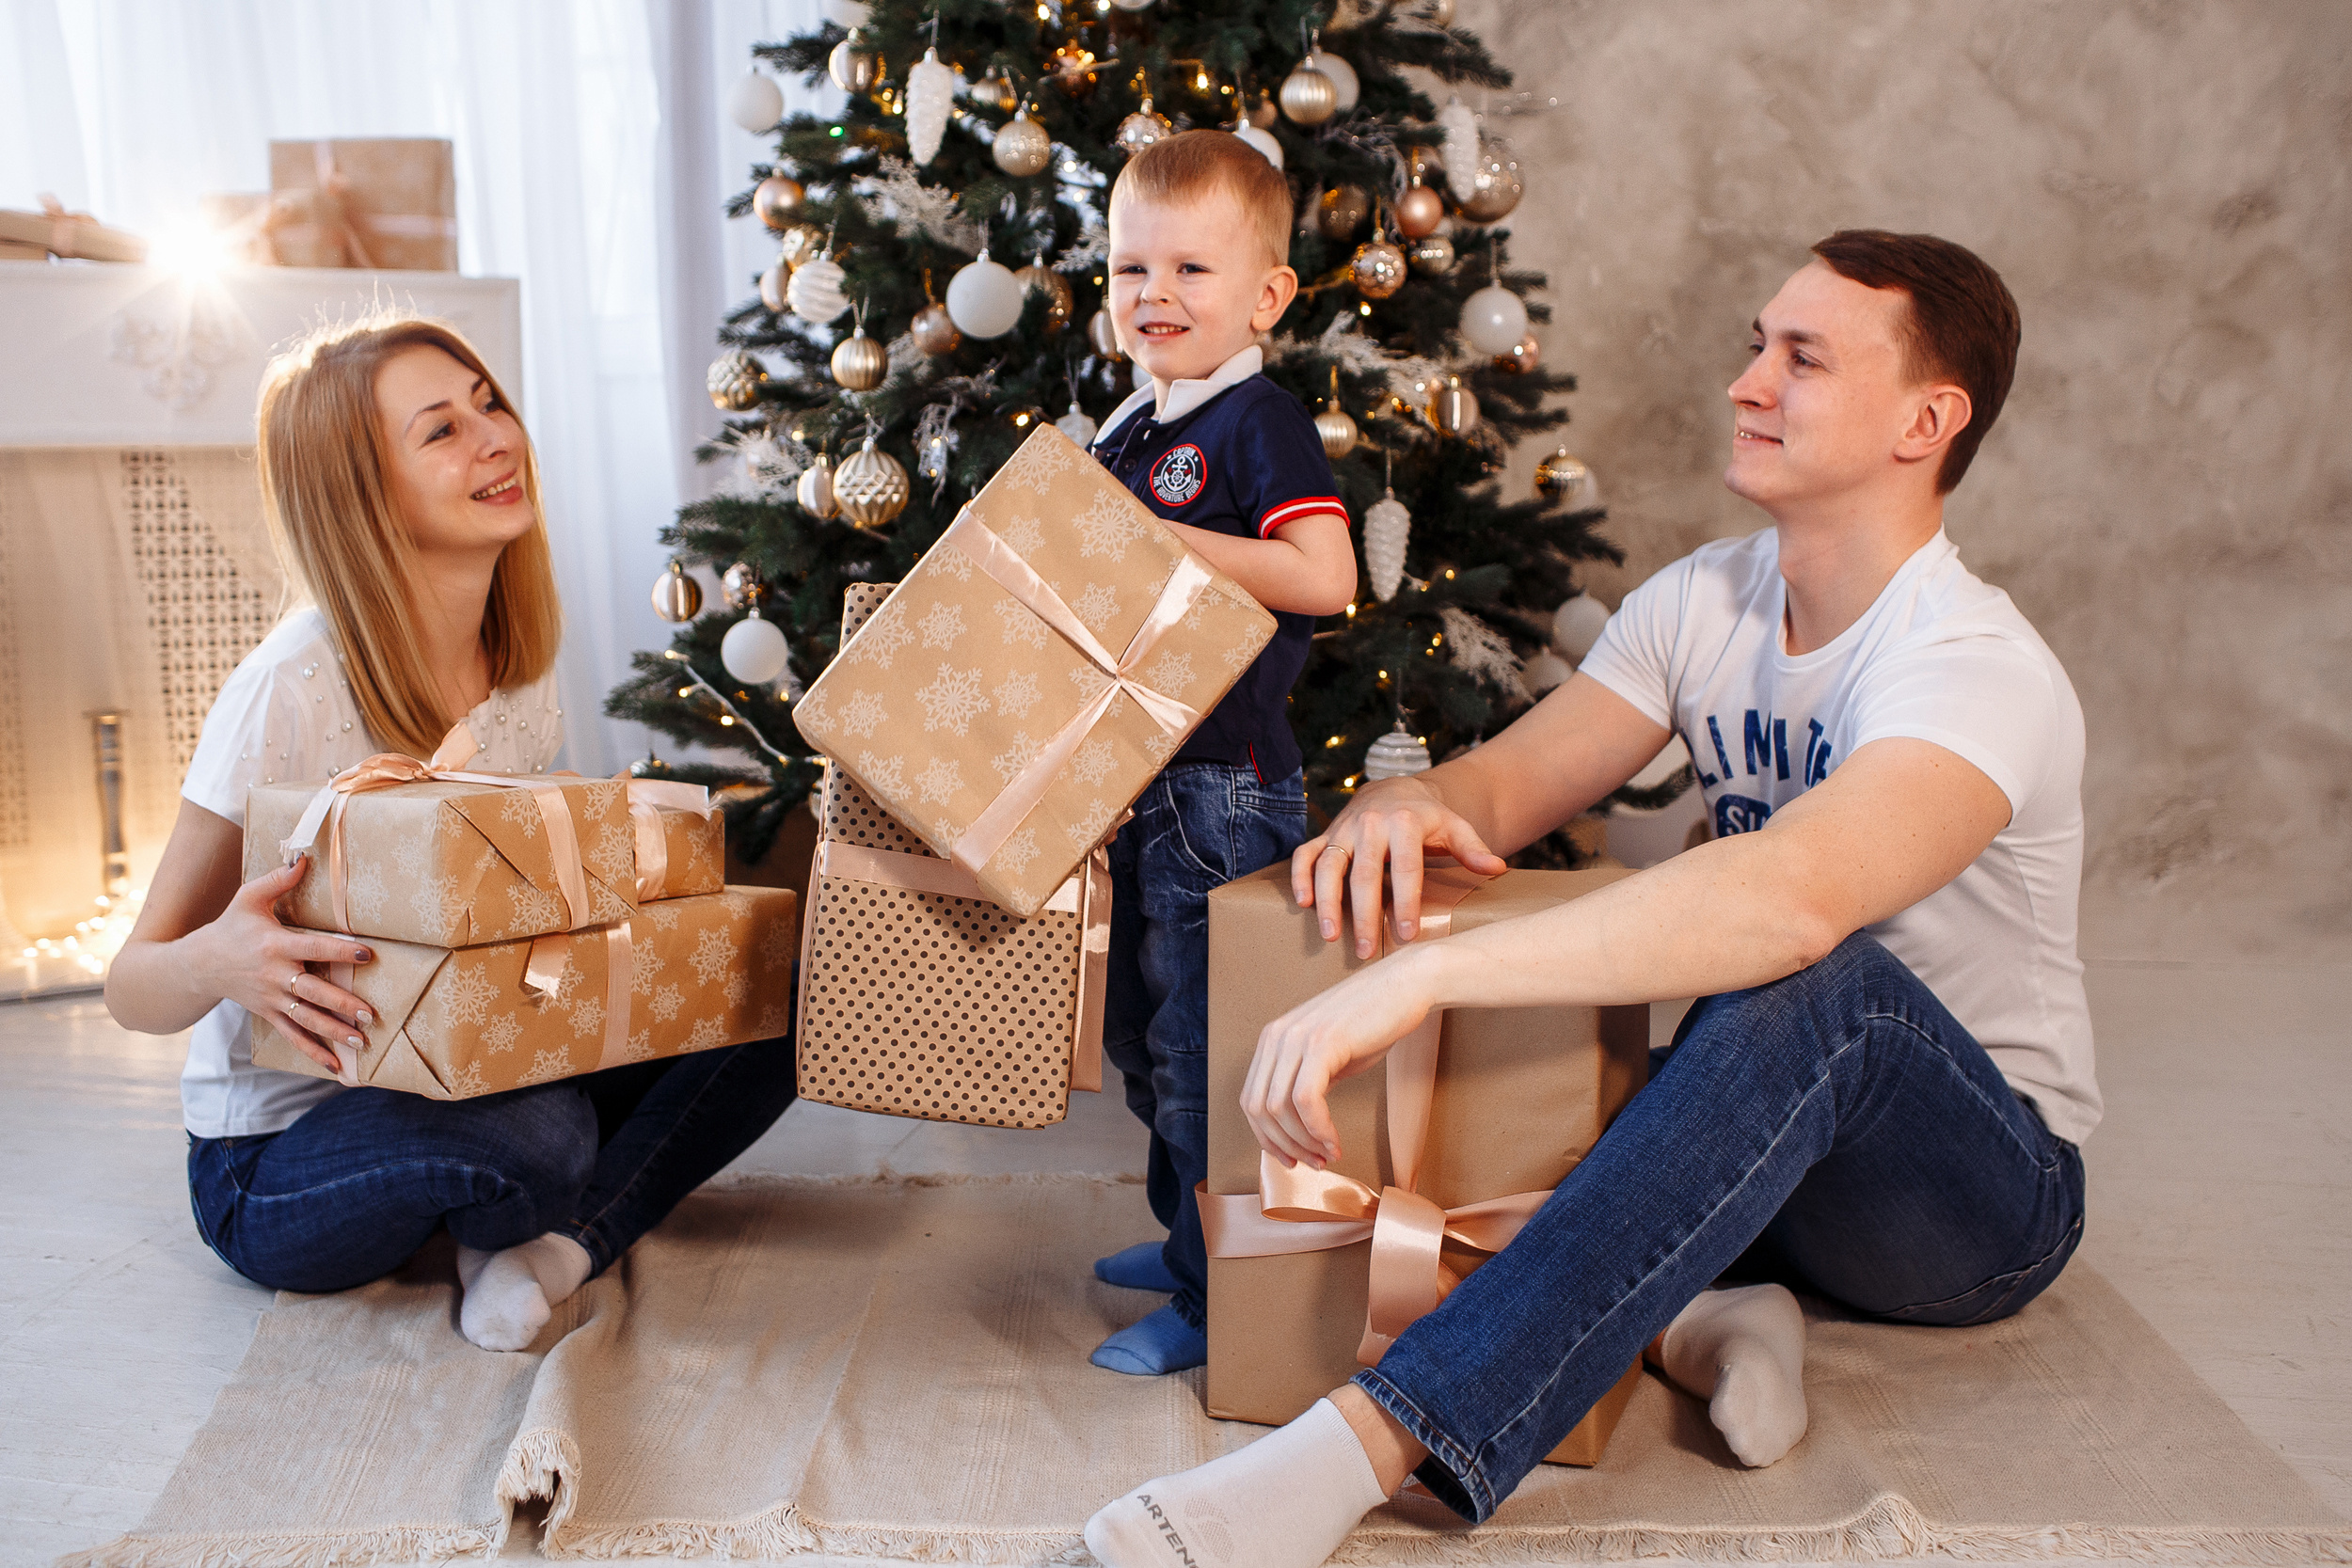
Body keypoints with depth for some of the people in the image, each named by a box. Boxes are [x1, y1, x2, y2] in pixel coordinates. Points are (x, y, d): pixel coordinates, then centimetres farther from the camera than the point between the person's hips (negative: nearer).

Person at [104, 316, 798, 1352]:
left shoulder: (521, 655, -1)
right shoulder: (294, 688, -22)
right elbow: (133, 989, -17)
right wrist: (219, 964, -40)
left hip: (473, 1076, 6)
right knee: (533, 1139, -37)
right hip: (277, 1164, -6)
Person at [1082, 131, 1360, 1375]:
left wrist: (1158, 540, -24)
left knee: (1201, 1048, -3)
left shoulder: (1261, 424, -12)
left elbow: (1323, 577, -25)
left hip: (1225, 789, -10)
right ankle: (1189, 1238, 38)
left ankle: (1218, 1301, 11)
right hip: (1136, 782, 10)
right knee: (1141, 1031, 20)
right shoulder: (1128, 430, 13)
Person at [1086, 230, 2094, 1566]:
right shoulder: (1701, 603, 1)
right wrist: (1407, 803, -30)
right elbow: (1512, 778, -4)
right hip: (1771, 1144, 6)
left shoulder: (1981, 670, -24)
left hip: (1987, 1184, -6)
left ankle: (1363, 1445, -52)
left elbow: (1793, 895, -44)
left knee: (1816, 982, -42)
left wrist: (1422, 974, -51)